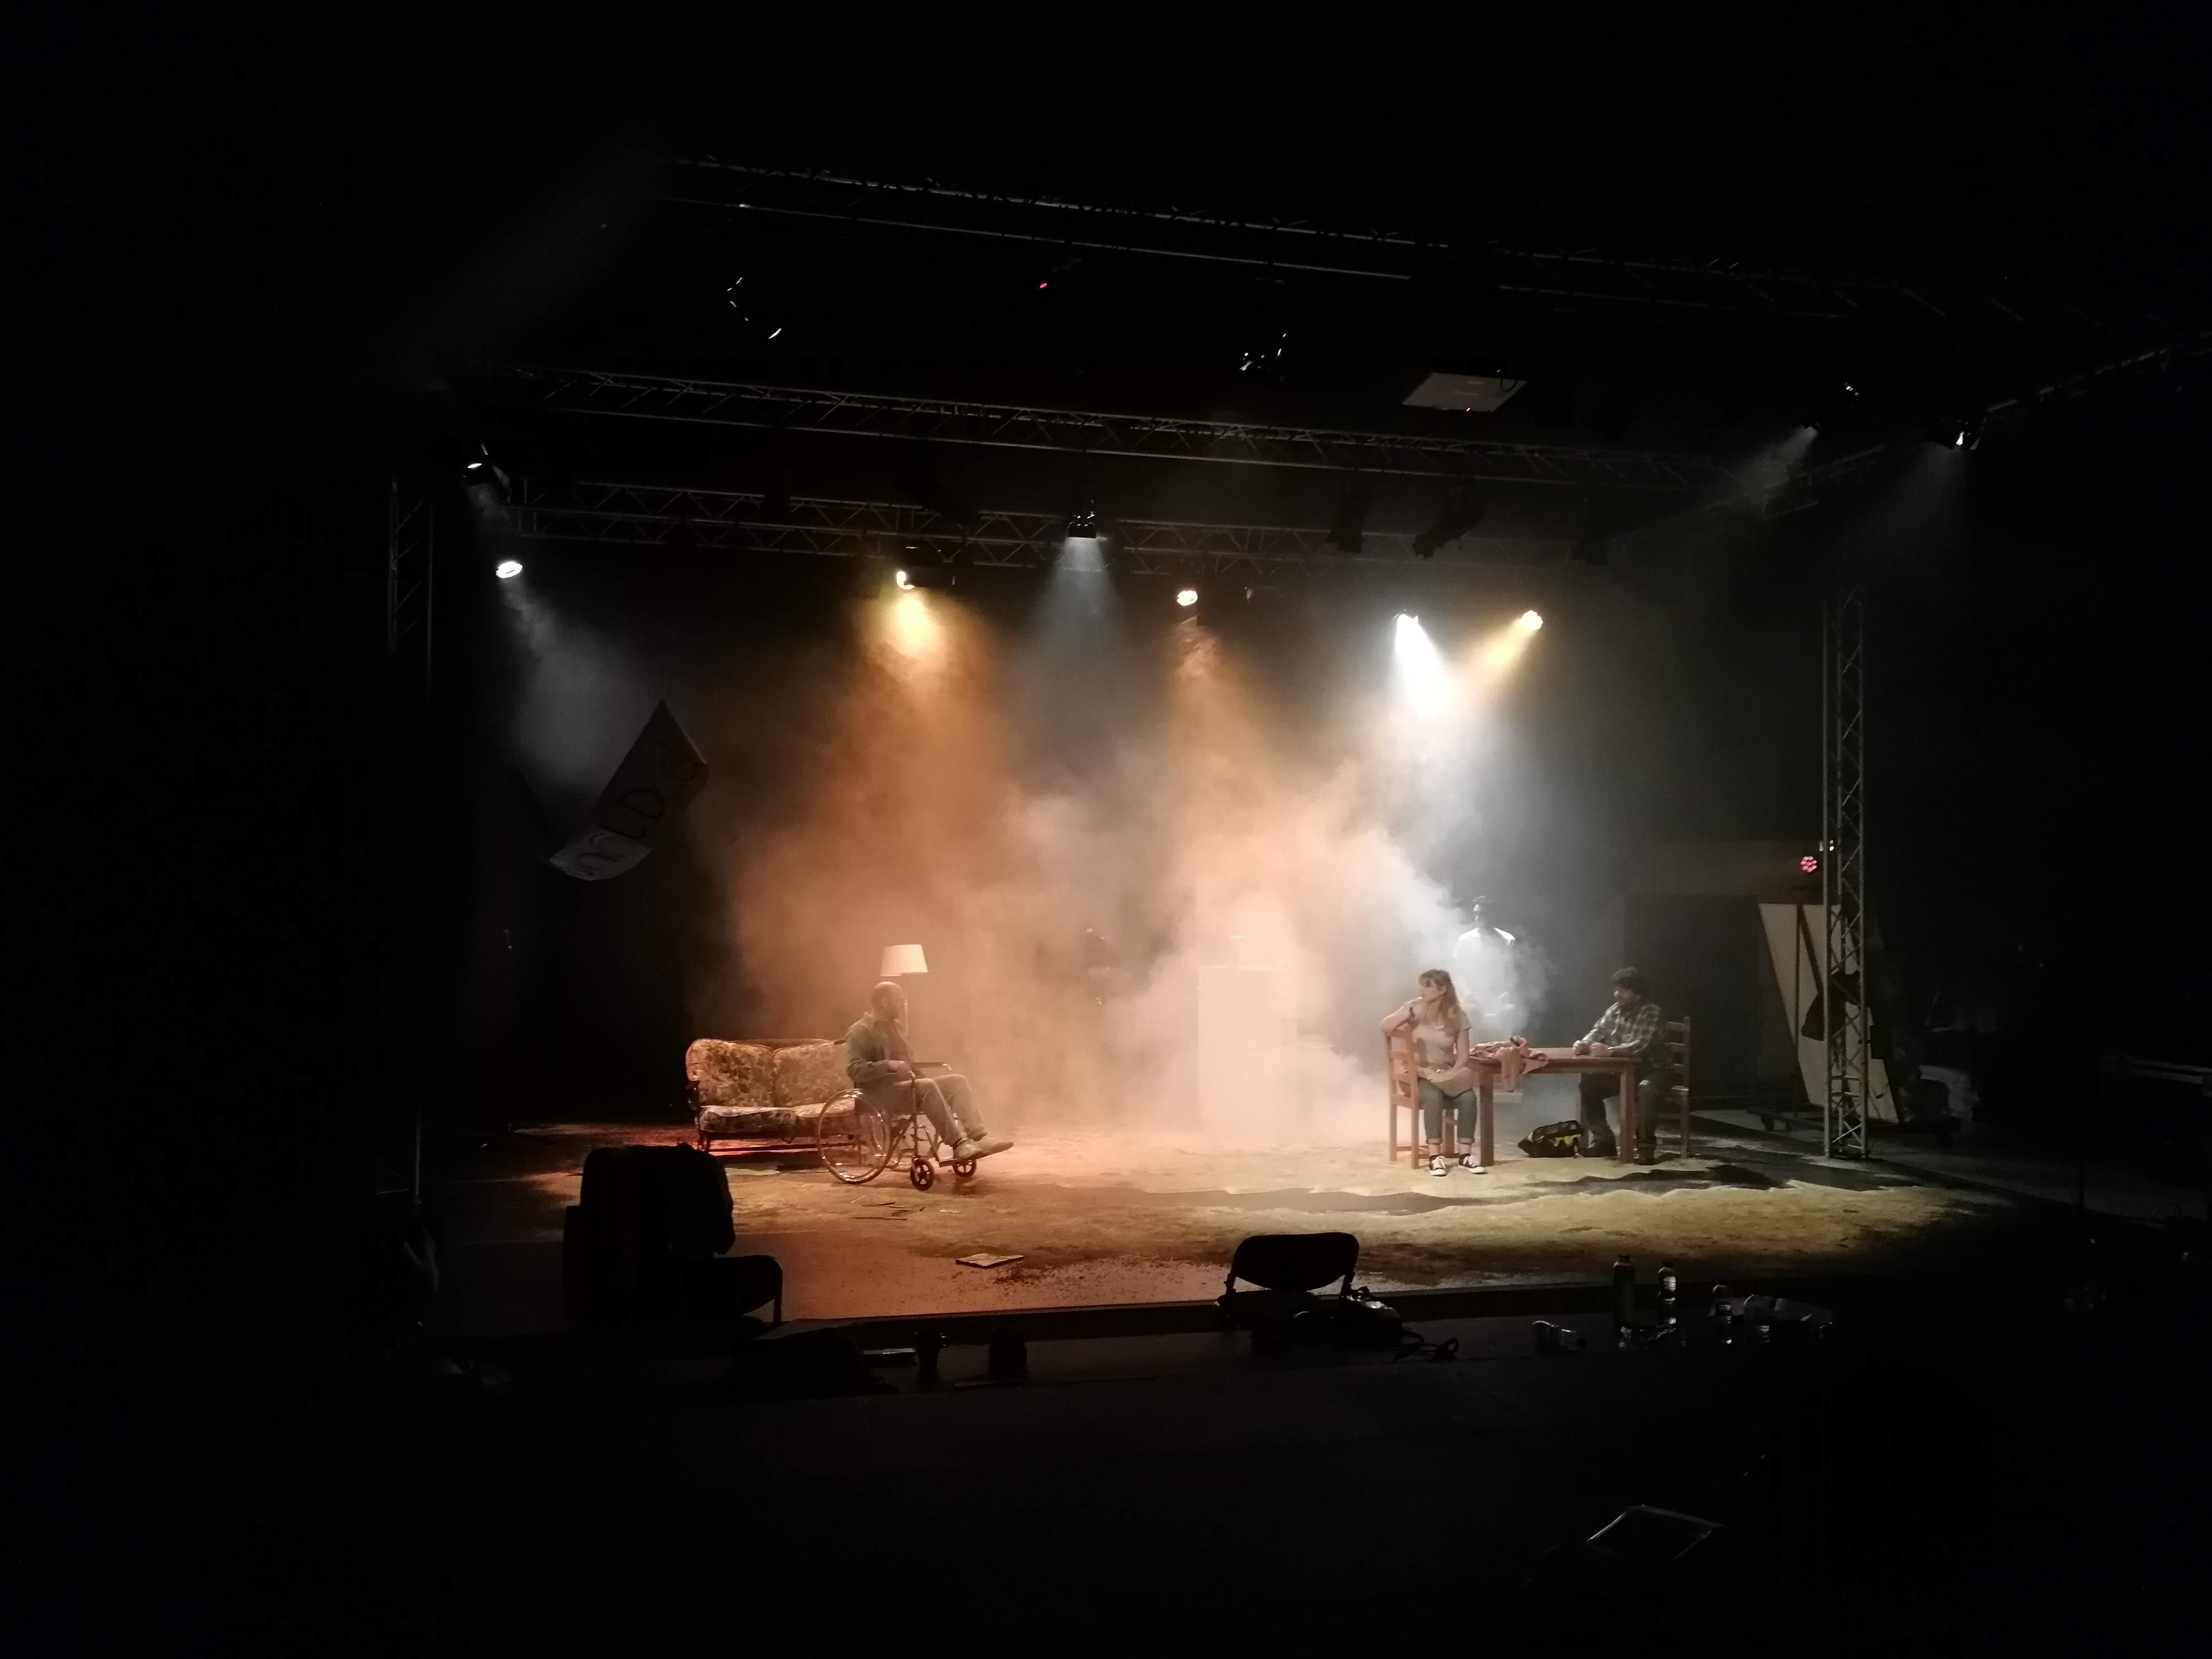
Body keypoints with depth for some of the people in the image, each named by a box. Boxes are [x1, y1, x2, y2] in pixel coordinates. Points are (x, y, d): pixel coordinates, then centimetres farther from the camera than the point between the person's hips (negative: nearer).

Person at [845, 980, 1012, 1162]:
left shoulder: (895, 1025, 22)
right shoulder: (860, 1031, -5)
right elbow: (854, 1069, -19)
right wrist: (889, 1065, -31)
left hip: (907, 1083, 8)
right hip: (881, 1091, -8)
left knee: (957, 1081, -12)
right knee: (926, 1086, -34)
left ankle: (979, 1136, -29)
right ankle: (958, 1144, -38)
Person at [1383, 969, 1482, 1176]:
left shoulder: (1457, 1016, -3)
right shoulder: (1415, 1007, -4)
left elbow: (1463, 1054, -2)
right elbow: (1385, 1028, -14)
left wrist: (1450, 1076, -18)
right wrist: (1408, 1015, -29)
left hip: (1447, 1074, 2)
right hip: (1418, 1074, -2)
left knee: (1468, 1097, -28)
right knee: (1434, 1097, -34)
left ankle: (1465, 1155, -17)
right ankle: (1436, 1157, -28)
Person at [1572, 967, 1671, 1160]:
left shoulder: (1652, 1013, -18)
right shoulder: (1614, 1010, 3)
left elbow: (1640, 1046, -30)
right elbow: (1597, 1032, 4)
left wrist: (1609, 1050, -42)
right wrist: (1584, 1044, -20)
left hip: (1650, 1071, -7)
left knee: (1646, 1089, -38)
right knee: (1589, 1084, -10)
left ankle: (1646, 1146, -27)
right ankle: (1602, 1139, -1)